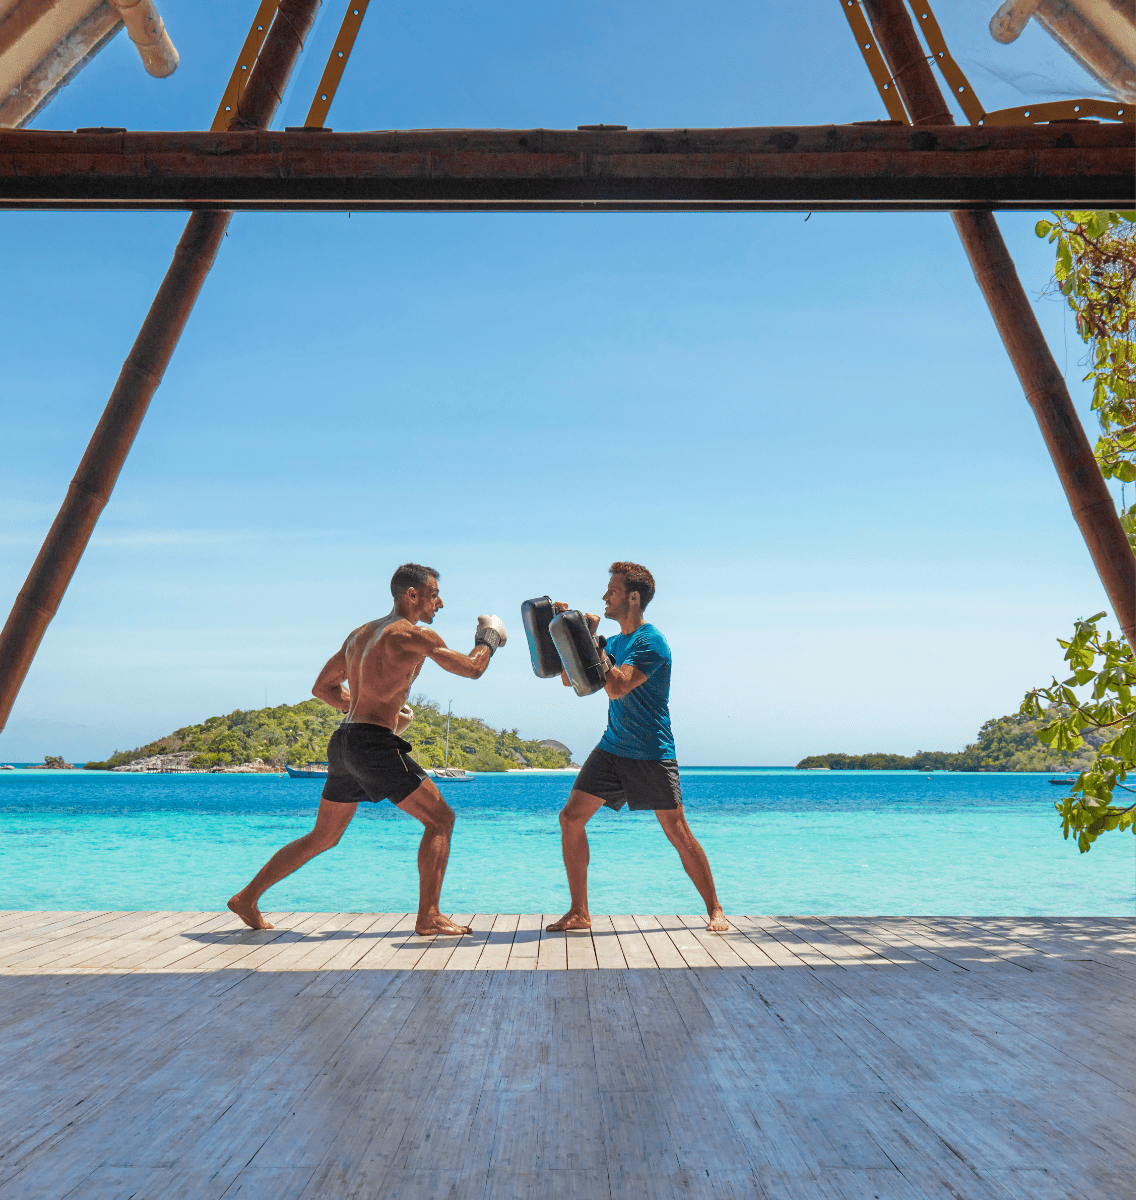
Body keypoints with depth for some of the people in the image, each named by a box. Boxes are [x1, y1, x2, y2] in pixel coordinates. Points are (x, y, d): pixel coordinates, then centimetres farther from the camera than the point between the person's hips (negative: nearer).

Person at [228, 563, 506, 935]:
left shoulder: (359, 634, 18)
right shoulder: (415, 636, -8)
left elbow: (323, 687, 22)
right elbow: (473, 668, -3)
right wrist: (488, 638, 17)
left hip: (344, 741, 9)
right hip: (374, 744, -9)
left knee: (322, 837, 22)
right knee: (440, 818, -1)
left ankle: (247, 898, 28)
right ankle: (428, 917, -4)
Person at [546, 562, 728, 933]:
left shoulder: (651, 642, -13)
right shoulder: (614, 641, 12)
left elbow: (616, 688, -26)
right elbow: (570, 678, 14)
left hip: (651, 754, -7)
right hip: (611, 748, 7)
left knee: (678, 833, -3)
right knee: (571, 818, -3)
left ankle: (715, 911, 15)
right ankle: (579, 913, 7)